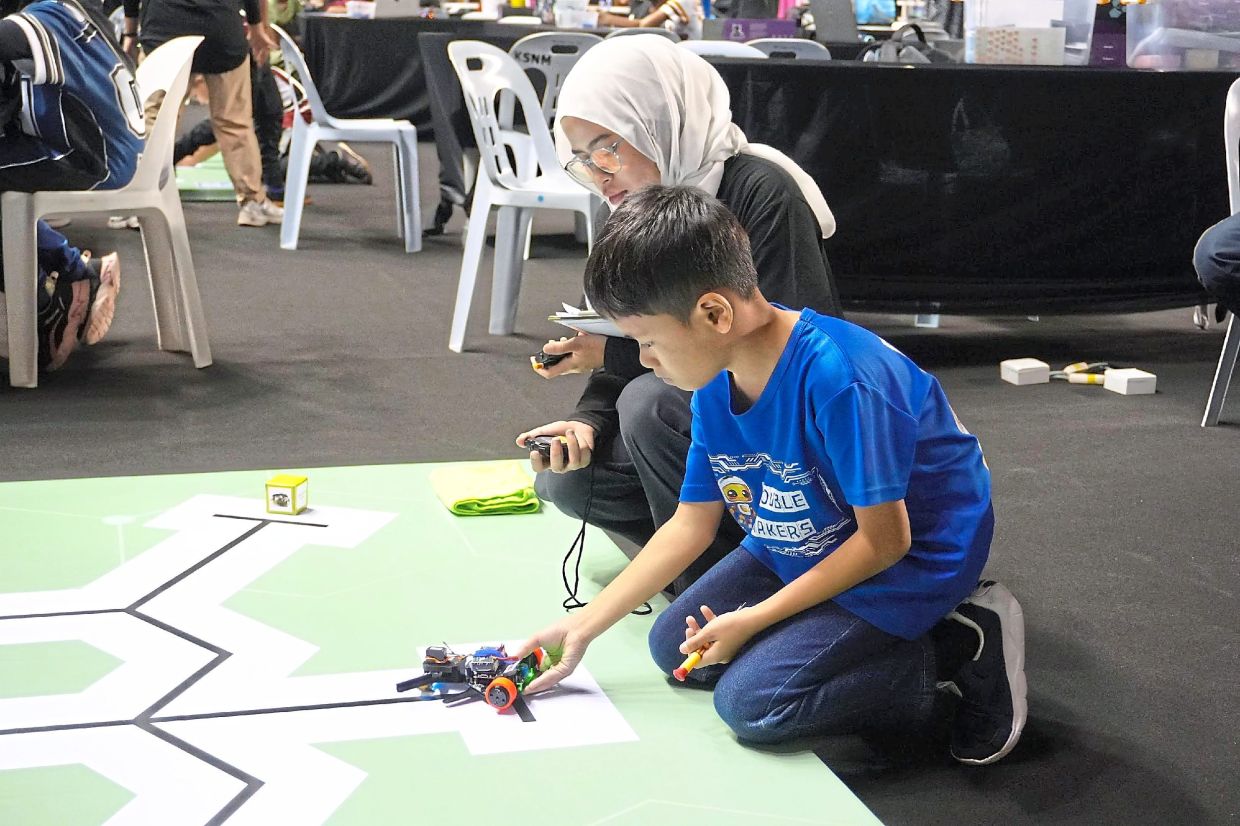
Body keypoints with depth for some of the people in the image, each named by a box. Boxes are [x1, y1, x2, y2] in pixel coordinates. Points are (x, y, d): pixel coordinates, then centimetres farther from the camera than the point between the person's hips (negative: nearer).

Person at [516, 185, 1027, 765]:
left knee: (750, 701, -20)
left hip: (912, 561, -9)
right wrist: (582, 627, 0)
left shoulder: (840, 379, -34)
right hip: (795, 552, 9)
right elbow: (691, 526, 3)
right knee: (672, 647, 10)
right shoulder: (715, 388, -7)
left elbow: (883, 540, -26)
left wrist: (753, 619, -20)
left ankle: (959, 651, -7)